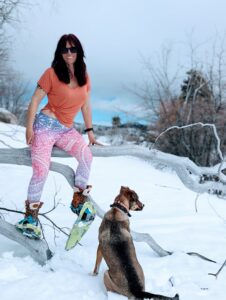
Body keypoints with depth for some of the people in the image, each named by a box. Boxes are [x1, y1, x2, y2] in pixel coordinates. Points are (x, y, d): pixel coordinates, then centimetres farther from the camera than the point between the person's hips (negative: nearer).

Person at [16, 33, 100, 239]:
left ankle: (79, 201, -4)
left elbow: (86, 105, 16)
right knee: (41, 170, -14)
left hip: (67, 129, 4)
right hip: (46, 125, -4)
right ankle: (31, 215, 4)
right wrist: (29, 127, -10)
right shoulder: (52, 73, -4)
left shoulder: (84, 76, 10)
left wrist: (90, 131, 12)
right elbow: (35, 100, -4)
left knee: (86, 156, -22)